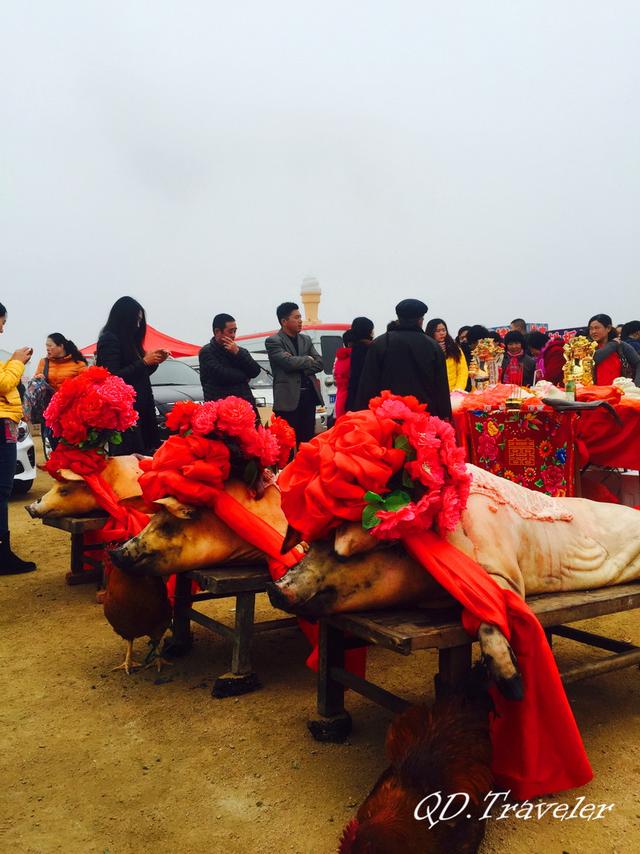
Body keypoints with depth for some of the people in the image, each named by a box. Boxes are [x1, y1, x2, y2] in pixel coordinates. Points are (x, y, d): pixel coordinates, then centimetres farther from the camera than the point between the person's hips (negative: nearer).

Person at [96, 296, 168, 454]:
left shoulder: (129, 341, 16)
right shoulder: (109, 340, -7)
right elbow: (113, 376, -16)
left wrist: (155, 361, 6)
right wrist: (144, 362, -14)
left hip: (139, 408, 8)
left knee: (146, 451, 1)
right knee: (128, 455, -11)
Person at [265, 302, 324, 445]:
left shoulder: (306, 339, 16)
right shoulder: (273, 341, -4)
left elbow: (319, 364, 7)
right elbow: (289, 362, -17)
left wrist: (299, 366, -8)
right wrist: (308, 360, -1)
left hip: (309, 395, 6)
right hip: (288, 398, -6)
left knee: (307, 440, 8)